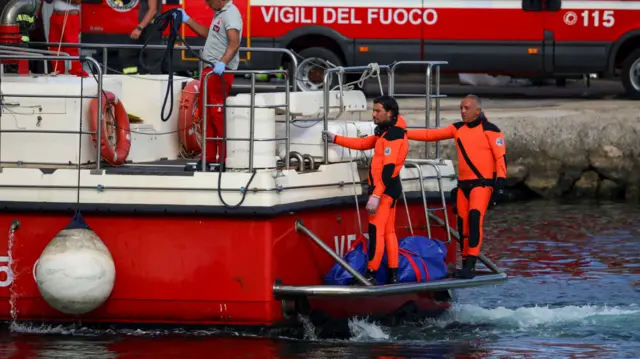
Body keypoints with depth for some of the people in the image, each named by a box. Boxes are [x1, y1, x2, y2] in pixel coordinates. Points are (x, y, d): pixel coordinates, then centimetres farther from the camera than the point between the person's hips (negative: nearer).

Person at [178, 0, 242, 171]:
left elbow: (234, 43, -28)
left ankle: (224, 160, -10)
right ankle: (209, 158, 21)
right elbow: (207, 33, 33)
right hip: (209, 71, 11)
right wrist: (187, 20, 28)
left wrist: (223, 62, -41)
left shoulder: (230, 14, -15)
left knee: (219, 117, -11)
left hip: (220, 73, -11)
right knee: (207, 116, 14)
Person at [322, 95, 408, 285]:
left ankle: (371, 275, -16)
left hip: (385, 187, -11)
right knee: (388, 232, 13)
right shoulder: (386, 132, 16)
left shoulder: (393, 136, -17)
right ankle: (393, 275, 15)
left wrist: (376, 195, -28)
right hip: (388, 188, 11)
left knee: (376, 230, -13)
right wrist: (336, 139, 21)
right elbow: (363, 143, 23)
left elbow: (388, 168, -23)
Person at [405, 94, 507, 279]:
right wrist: (404, 133, 6)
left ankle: (470, 266, -23)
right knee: (463, 224, 5)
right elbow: (432, 134, 12)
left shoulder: (490, 130, -7)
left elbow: (501, 157, -9)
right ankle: (466, 264, 14)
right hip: (463, 184, 7)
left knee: (475, 220, -20)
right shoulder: (458, 129, 10)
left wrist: (500, 183, -16)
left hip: (482, 183, -7)